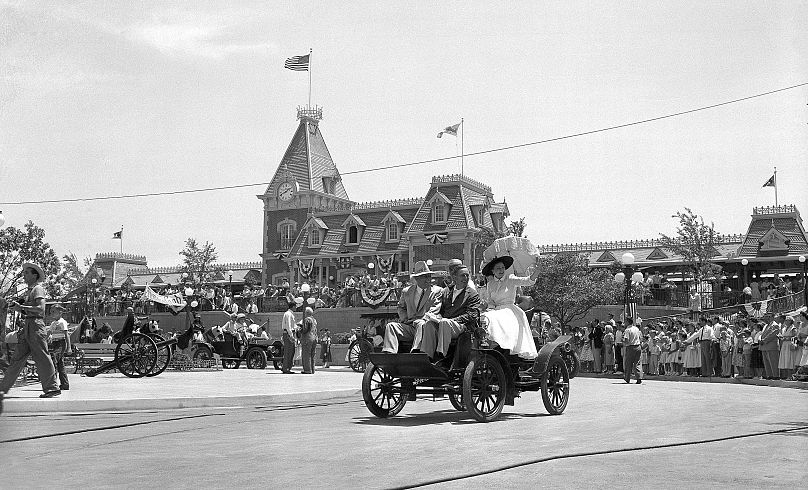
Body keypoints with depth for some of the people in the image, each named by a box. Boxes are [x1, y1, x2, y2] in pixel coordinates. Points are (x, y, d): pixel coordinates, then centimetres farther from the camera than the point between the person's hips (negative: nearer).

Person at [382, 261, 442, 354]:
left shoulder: (437, 291, 9)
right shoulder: (406, 291, 20)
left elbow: (434, 311, -1)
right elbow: (401, 307, 28)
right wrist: (405, 319, 5)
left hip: (424, 324, -4)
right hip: (408, 327, 4)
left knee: (421, 324, -37)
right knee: (391, 325, -19)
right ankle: (389, 352, -36)